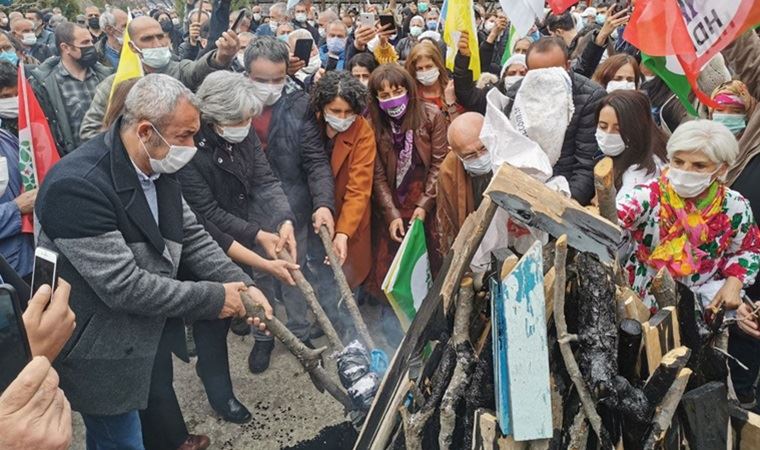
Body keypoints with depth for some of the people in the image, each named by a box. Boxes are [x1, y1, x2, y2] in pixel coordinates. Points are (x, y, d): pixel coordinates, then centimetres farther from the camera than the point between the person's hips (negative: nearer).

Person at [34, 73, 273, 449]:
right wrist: (214, 298, -22)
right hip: (102, 357, -7)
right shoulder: (76, 185, -30)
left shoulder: (157, 168, -3)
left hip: (144, 337, 7)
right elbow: (123, 285, -29)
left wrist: (243, 287, -9)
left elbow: (192, 237, 4)